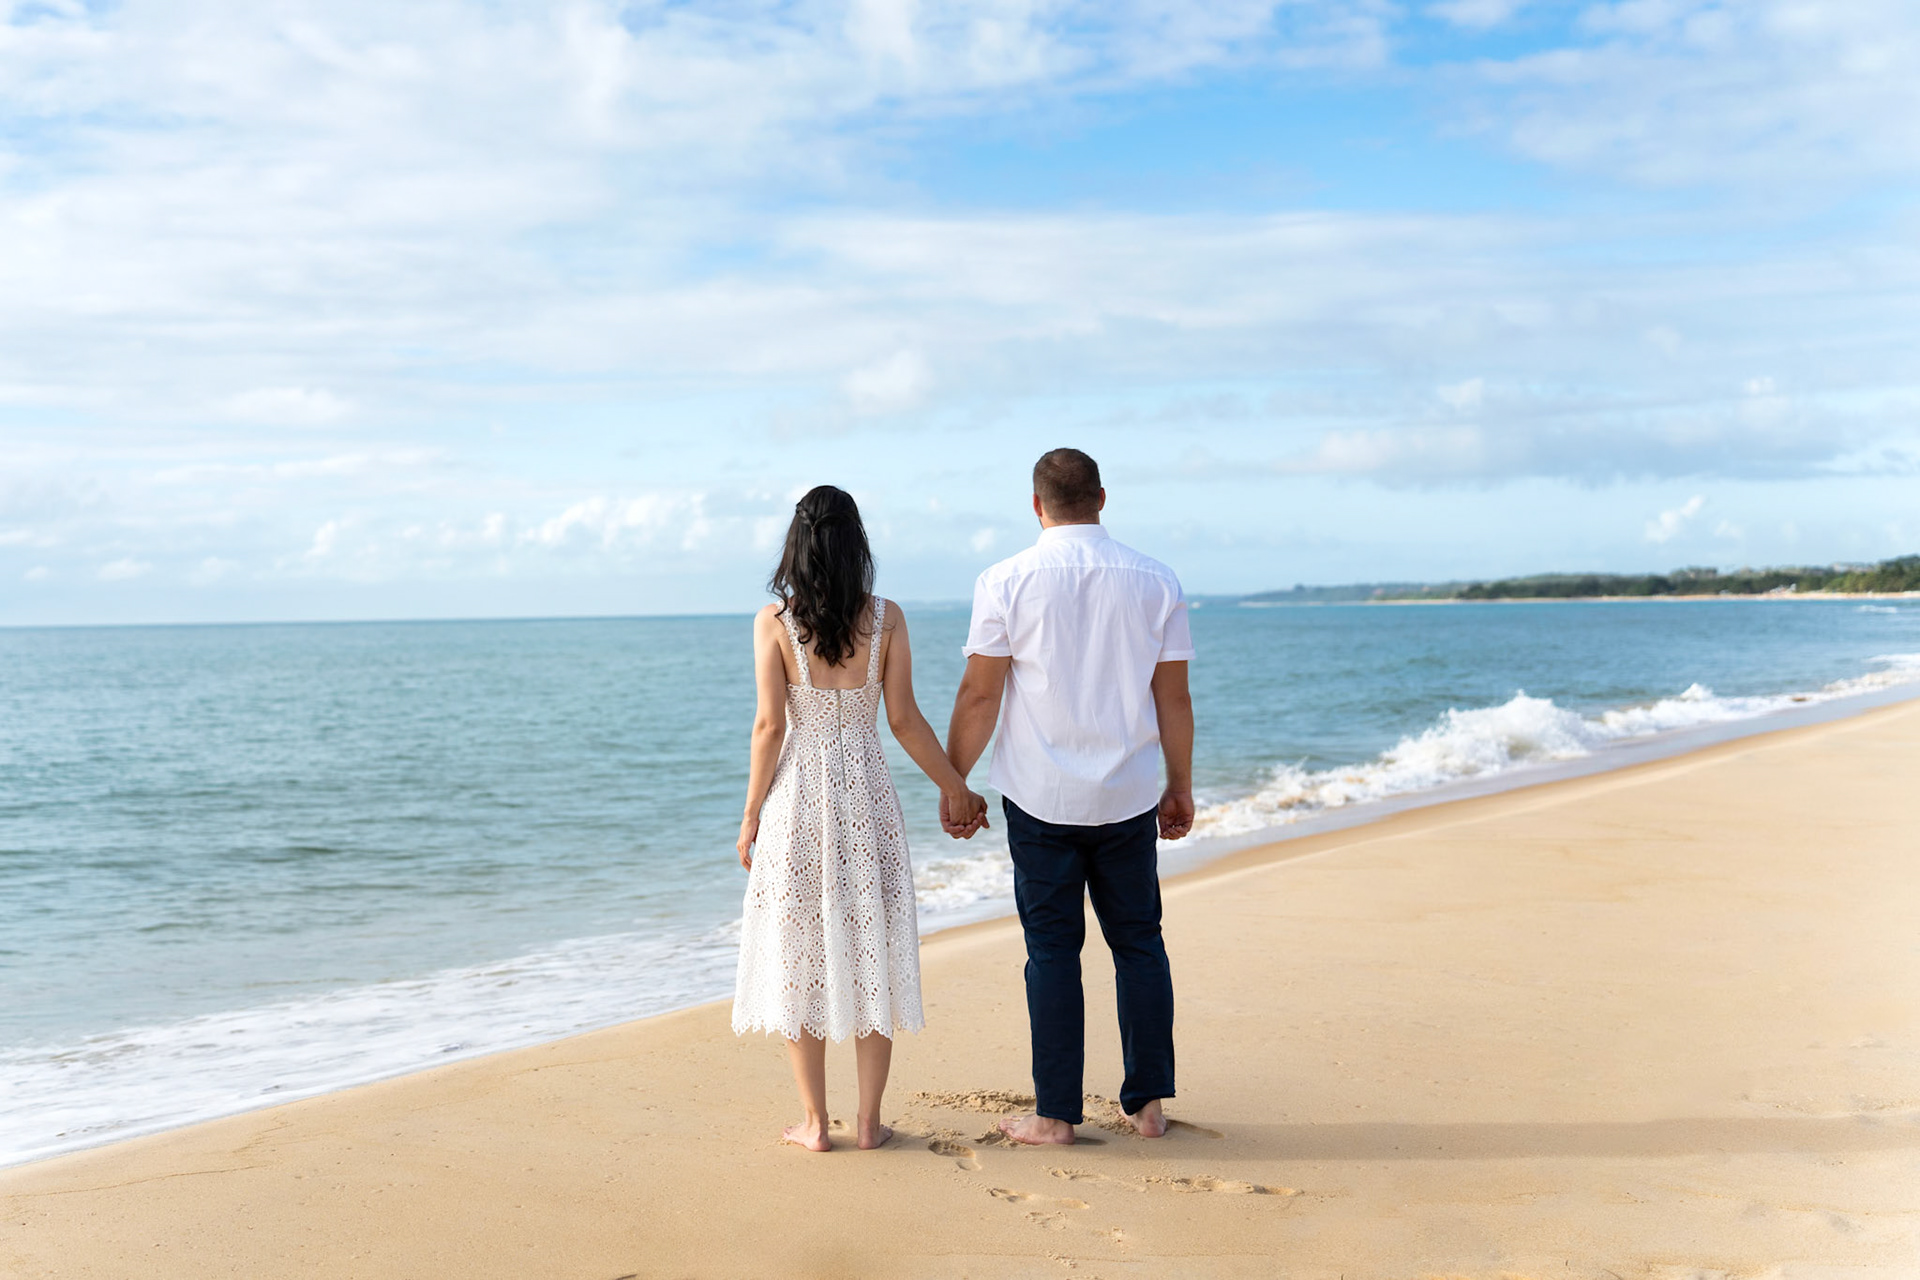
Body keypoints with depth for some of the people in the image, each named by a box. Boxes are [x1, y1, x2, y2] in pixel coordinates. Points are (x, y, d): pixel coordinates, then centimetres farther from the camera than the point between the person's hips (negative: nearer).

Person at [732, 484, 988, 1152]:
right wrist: (956, 788, 10)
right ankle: (869, 1121, 13)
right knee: (870, 953, 10)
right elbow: (904, 720, -2)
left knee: (800, 956, 8)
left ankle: (814, 1122, 11)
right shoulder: (886, 617, -2)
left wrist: (751, 816, 1)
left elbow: (770, 725, -8)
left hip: (796, 795, -1)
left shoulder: (774, 620, -6)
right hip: (867, 794, 1)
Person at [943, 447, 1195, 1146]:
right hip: (1129, 797, 2)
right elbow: (1173, 697, 4)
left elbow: (979, 696, -5)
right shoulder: (1156, 581, 1)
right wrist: (1181, 786, 14)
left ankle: (1055, 1114, 8)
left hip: (1040, 796, -2)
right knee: (1139, 943, 11)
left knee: (1052, 950, 4)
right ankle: (1148, 1103, 14)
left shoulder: (1006, 582, -5)